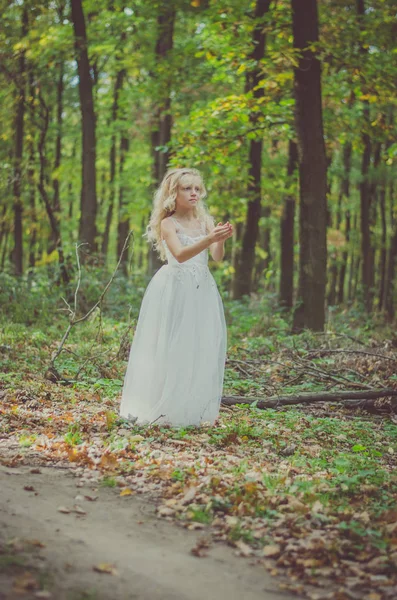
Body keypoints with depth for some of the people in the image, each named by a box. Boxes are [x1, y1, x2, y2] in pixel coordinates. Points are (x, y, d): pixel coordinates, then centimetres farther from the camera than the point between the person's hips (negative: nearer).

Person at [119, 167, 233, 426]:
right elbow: (180, 255, -20)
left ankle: (194, 410, 11)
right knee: (171, 349, -3)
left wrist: (221, 240, -26)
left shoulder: (205, 221, 9)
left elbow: (217, 256, -4)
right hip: (174, 290, -4)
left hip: (202, 291, 4)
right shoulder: (168, 223, -4)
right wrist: (209, 238, -33)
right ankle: (165, 408, 6)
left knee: (202, 351, 2)